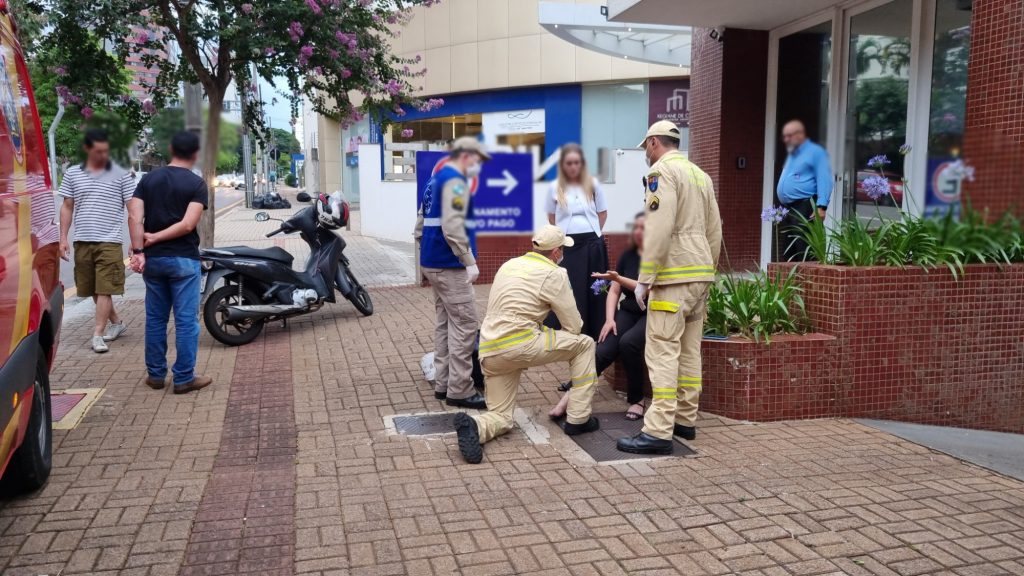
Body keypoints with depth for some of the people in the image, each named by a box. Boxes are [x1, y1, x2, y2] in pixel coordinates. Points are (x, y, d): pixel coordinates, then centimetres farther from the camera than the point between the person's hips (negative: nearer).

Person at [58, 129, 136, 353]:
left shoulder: (121, 175, -2)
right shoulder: (72, 174, 7)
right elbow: (67, 207, 11)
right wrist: (63, 238, 5)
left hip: (110, 242, -4)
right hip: (82, 242, 4)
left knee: (104, 289, -5)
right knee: (94, 290, 13)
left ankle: (98, 334, -1)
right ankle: (116, 323, 29)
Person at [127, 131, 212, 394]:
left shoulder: (149, 179, 6)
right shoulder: (197, 184, -6)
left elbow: (134, 217, -6)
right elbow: (188, 224, -18)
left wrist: (138, 250, -8)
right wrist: (155, 238, -9)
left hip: (153, 258, 5)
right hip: (183, 259, -4)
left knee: (155, 318, 14)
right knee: (186, 320, 2)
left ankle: (155, 374, 22)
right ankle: (184, 378, 6)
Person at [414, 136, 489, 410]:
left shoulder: (436, 179, 18)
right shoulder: (455, 181, -13)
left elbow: (421, 223, 21)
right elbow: (452, 227, -23)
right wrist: (470, 262, -21)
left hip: (433, 262, 10)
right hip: (449, 265, -10)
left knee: (445, 322, 14)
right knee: (465, 324, -6)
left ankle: (443, 383, 19)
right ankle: (459, 390, -3)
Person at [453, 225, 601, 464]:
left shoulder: (508, 265, 20)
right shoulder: (554, 274, -1)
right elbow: (574, 326, 2)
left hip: (489, 352, 7)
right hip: (519, 345, -7)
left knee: (500, 417, 15)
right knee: (584, 344, 11)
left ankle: (475, 426, -20)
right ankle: (578, 419, 11)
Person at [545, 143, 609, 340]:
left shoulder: (593, 185, 4)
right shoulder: (555, 188, 2)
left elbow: (602, 214, 13)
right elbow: (552, 220, 10)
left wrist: (590, 231, 7)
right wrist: (570, 232, 7)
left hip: (592, 244, 1)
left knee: (594, 293, 5)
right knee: (569, 294, -1)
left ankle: (595, 336, 14)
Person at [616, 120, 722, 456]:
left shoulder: (663, 171, -8)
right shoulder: (700, 174, 18)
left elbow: (658, 229, -18)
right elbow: (714, 230, 18)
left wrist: (644, 279, -16)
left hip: (673, 277, -9)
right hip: (700, 275, 9)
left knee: (662, 352, -10)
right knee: (689, 350, 13)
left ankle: (659, 431, -11)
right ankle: (685, 420, 21)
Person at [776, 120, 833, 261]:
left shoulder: (815, 152, -3)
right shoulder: (791, 155, 24)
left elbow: (824, 181, -13)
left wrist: (821, 206, -23)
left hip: (805, 208, -9)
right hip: (787, 210, 9)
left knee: (804, 251, -14)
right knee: (786, 254, 9)